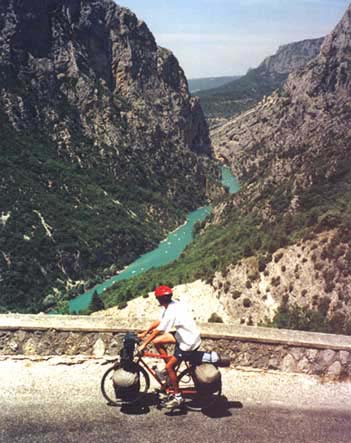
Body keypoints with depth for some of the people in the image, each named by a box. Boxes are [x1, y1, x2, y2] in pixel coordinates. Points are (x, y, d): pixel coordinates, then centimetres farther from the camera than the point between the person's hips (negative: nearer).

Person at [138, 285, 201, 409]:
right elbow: (158, 321, 9)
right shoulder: (171, 305, 0)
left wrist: (144, 345, -15)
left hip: (189, 341, -9)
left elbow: (158, 331, -23)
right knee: (156, 342, 6)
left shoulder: (171, 311, -27)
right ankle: (171, 370, 18)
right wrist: (144, 334, 11)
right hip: (183, 335, 9)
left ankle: (177, 397, 8)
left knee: (169, 367, -6)